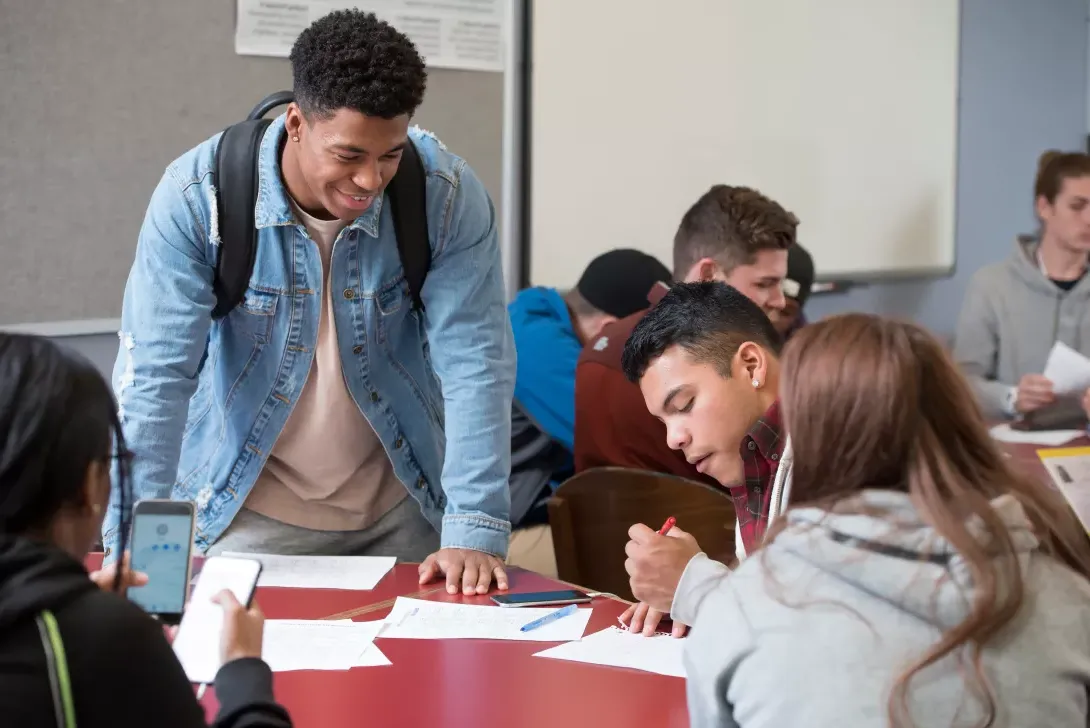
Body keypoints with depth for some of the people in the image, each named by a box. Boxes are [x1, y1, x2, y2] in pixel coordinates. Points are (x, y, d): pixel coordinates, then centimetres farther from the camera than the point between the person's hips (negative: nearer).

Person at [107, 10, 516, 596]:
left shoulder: (447, 195, -18)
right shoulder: (196, 196, -20)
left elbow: (474, 364, -20)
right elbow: (154, 374, -21)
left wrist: (475, 532, -28)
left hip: (403, 512, 1)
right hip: (250, 513, -1)